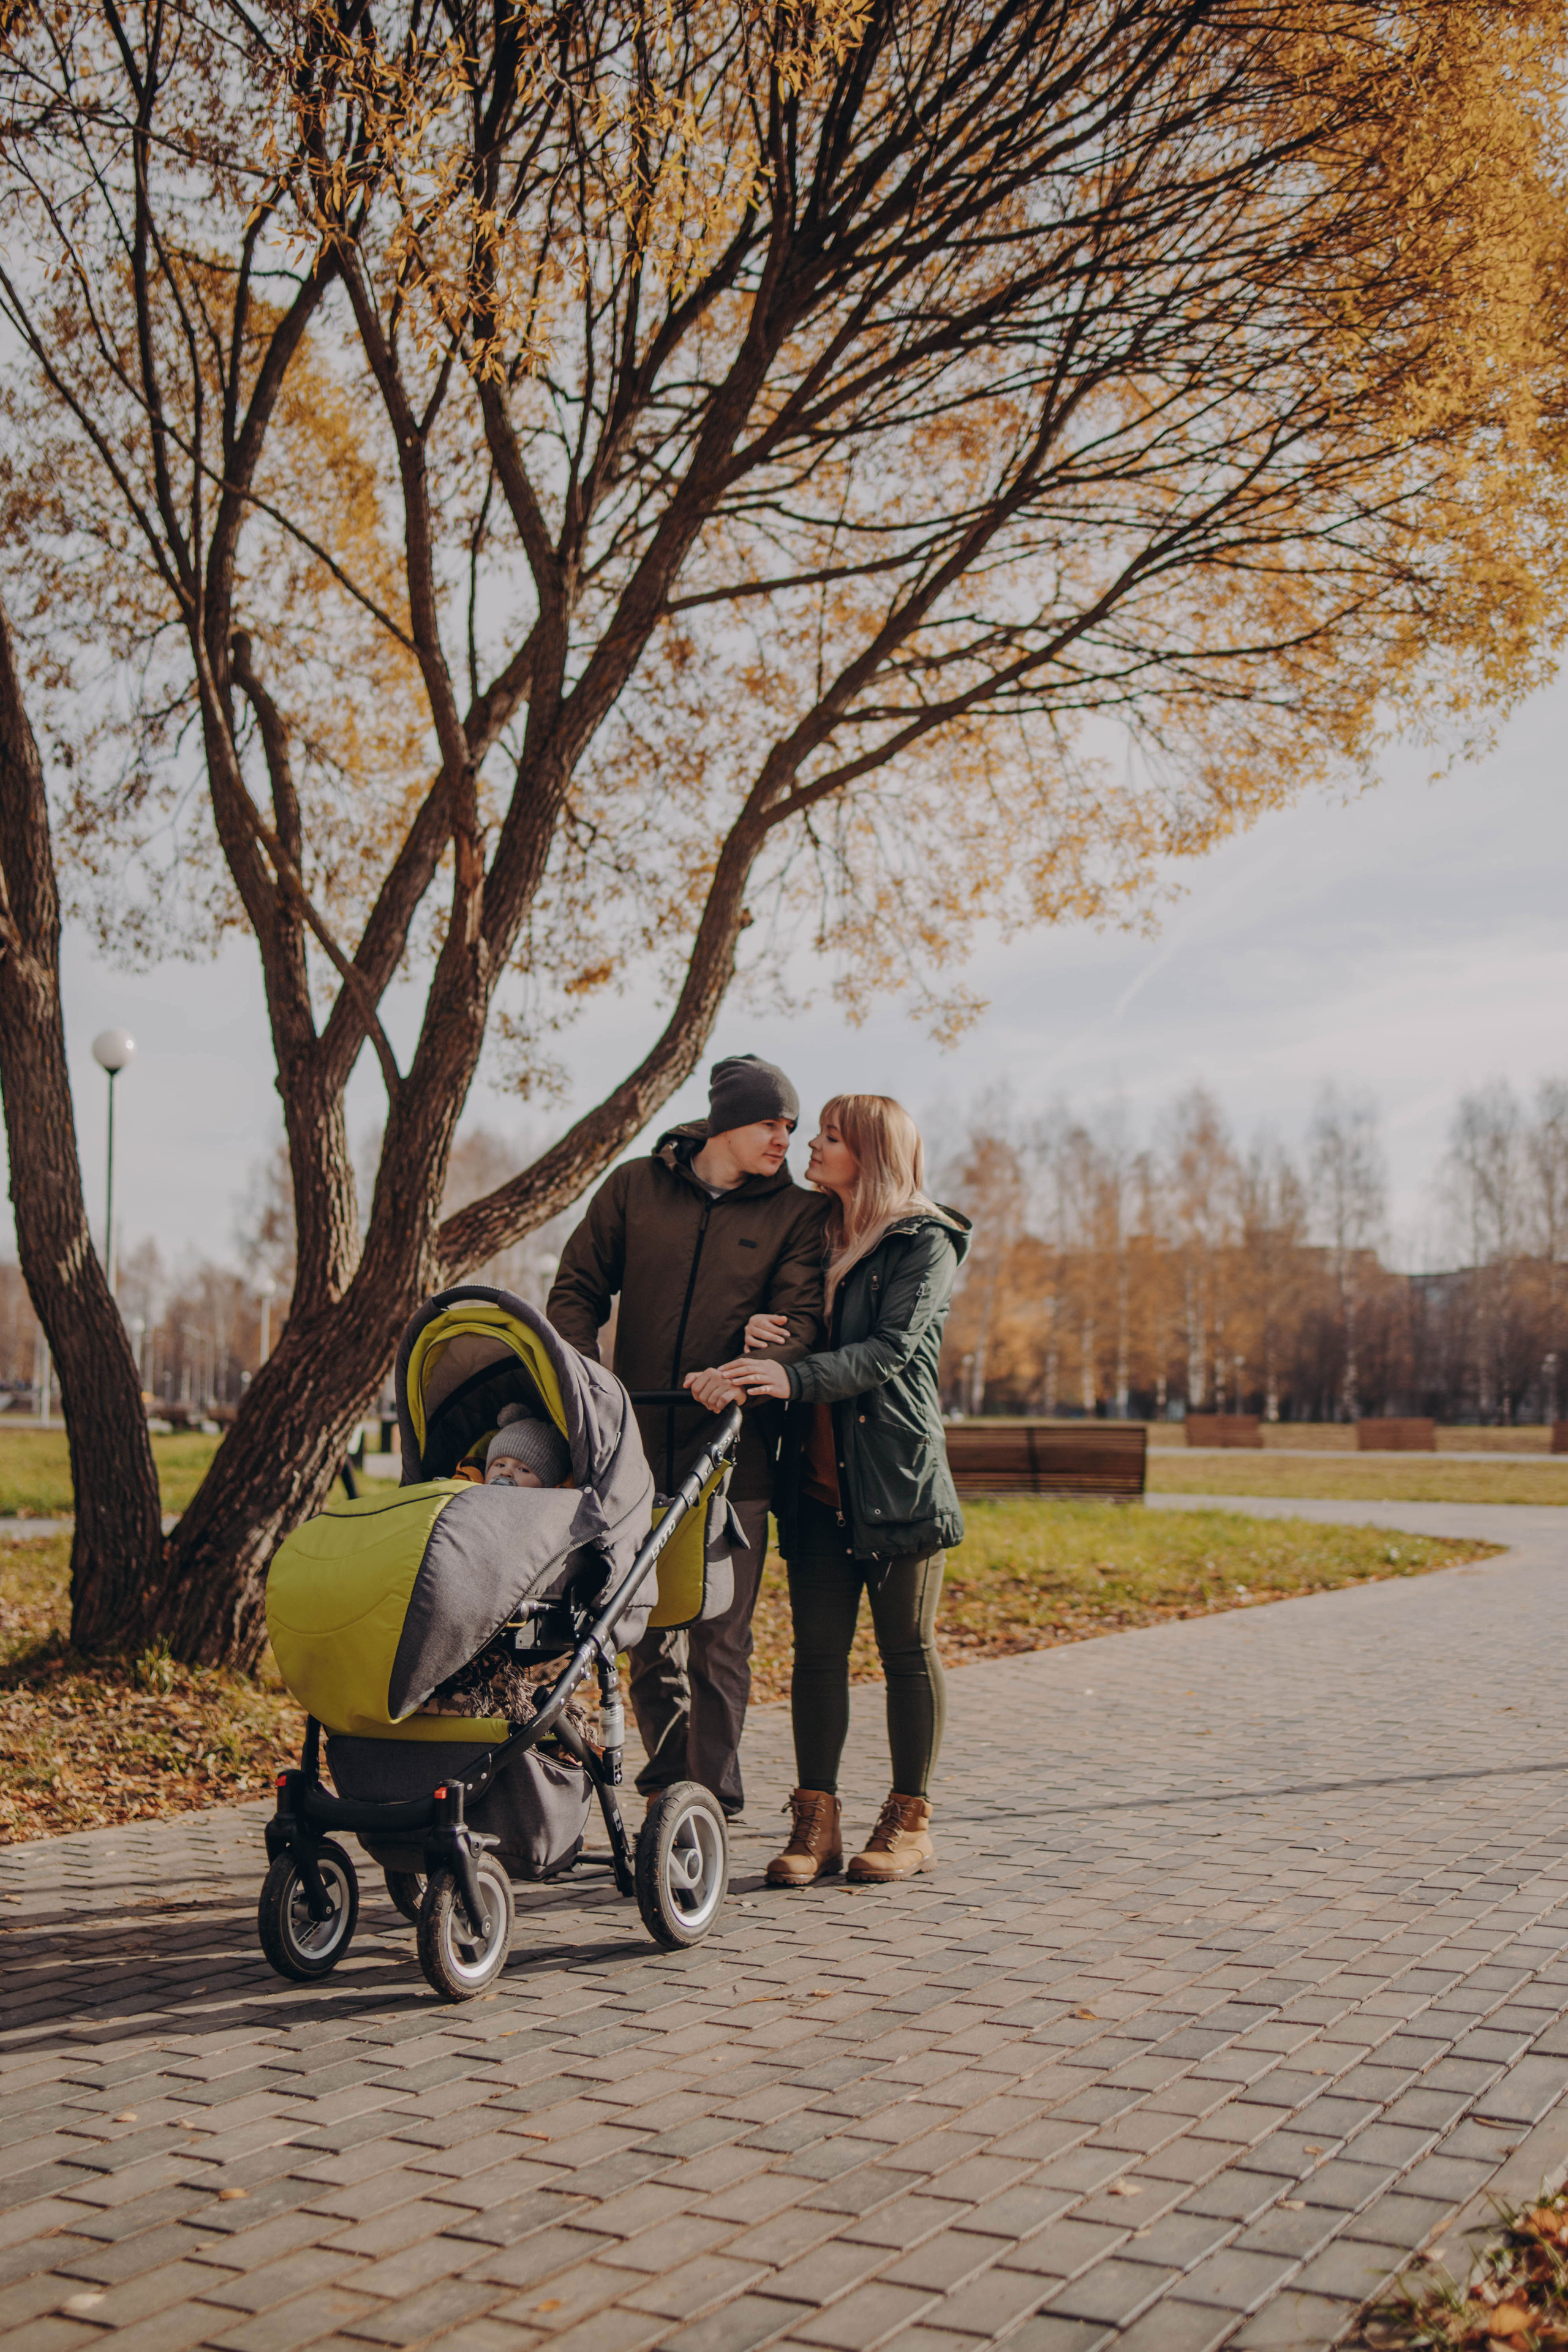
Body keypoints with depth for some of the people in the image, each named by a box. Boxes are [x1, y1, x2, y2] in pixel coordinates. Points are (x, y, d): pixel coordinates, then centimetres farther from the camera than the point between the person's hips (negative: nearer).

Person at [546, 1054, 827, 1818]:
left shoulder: (796, 1212, 5)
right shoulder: (634, 1188, 9)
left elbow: (799, 1318, -6)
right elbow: (578, 1287, 11)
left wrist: (742, 1374, -26)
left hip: (732, 1452, -2)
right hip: (637, 1445, 2)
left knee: (719, 1639, -1)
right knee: (648, 1633, 10)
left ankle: (711, 1800, 9)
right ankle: (666, 1786, 24)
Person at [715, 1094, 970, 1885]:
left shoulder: (925, 1243, -3)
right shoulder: (812, 1236, 17)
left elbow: (889, 1350, -16)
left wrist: (794, 1377, -29)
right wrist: (754, 1336, -9)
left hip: (898, 1477, -5)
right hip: (816, 1478, 5)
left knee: (907, 1648, 4)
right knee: (817, 1648, 3)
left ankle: (910, 1822, 13)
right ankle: (815, 1820, 8)